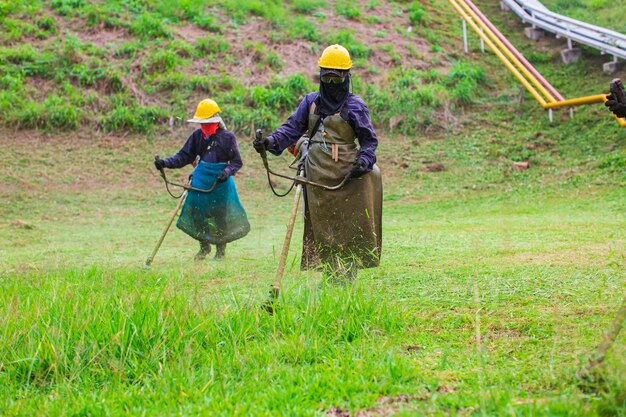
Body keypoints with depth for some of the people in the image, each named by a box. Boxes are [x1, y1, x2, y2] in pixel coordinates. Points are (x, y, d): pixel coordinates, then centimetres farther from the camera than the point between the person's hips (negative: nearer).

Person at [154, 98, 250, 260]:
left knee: (221, 216, 5)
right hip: (201, 180, 3)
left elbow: (237, 162, -7)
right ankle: (204, 247, 26)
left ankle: (221, 249, 24)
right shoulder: (197, 135, 0)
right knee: (197, 213, 4)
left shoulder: (227, 137, -9)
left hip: (221, 182, -3)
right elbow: (184, 156, 2)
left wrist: (227, 172, -26)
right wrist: (166, 163, -11)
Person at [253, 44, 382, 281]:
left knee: (348, 229, -6)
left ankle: (346, 276, -1)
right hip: (317, 177, 4)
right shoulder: (311, 102, 12)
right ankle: (331, 275, 10)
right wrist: (271, 142, -7)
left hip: (345, 178, -4)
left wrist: (363, 161, -16)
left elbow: (369, 140, 3)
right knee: (321, 228, 4)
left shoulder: (355, 106, 1)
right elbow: (293, 128, 10)